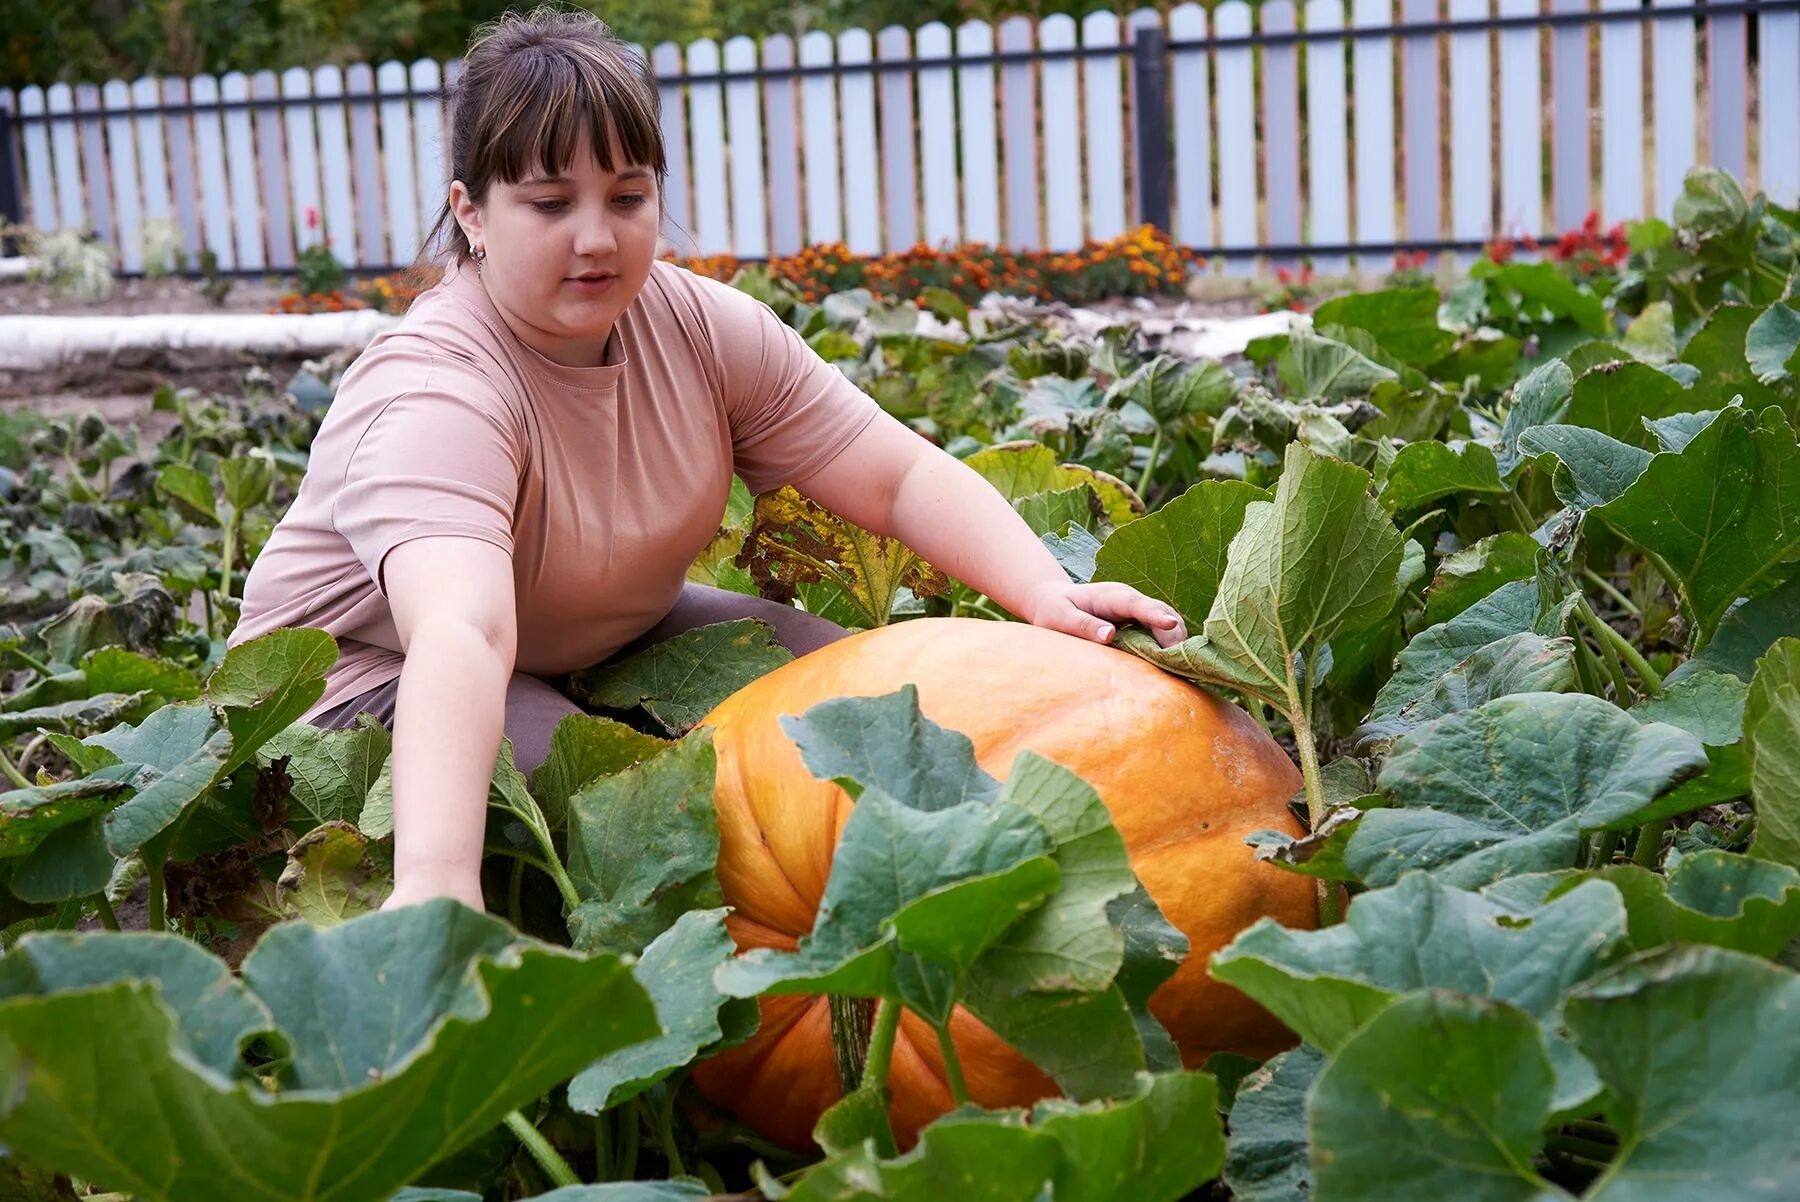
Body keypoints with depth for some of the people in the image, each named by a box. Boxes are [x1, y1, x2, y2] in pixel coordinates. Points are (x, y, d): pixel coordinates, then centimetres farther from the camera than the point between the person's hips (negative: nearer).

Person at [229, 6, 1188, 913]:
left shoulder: (703, 327, -12)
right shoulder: (433, 393, -32)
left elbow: (902, 475, -13)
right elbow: (461, 633, -50)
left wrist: (1045, 594, -30)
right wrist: (437, 884, -64)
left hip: (606, 638, 7)